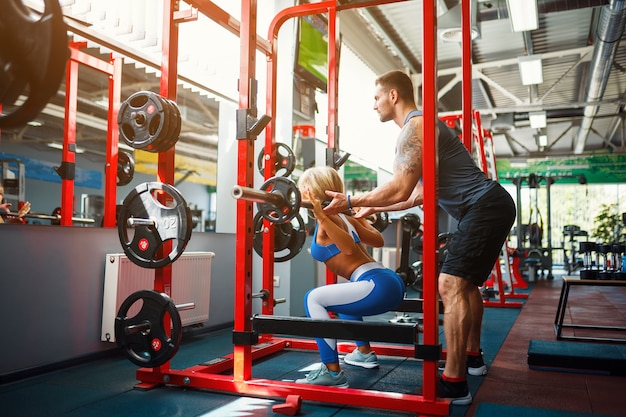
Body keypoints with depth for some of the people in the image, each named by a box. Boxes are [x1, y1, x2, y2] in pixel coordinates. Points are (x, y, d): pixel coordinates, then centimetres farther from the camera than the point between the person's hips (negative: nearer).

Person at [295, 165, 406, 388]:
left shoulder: (328, 218, -6)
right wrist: (362, 219, 44)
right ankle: (364, 353, 40)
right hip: (390, 284, 10)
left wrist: (322, 217, -29)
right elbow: (378, 241, 26)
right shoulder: (343, 216, 18)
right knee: (343, 296, 35)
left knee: (314, 298, -14)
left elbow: (349, 248, -24)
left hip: (378, 286, -10)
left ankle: (332, 372, -14)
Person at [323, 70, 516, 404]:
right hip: (490, 207, 11)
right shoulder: (420, 126, 21)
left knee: (451, 285, -16)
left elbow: (400, 189, -22)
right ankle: (472, 355, 34)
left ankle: (454, 383, -14)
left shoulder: (415, 126, -12)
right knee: (466, 282, 21)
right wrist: (374, 208, 26)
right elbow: (419, 194, 22)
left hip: (484, 207, -11)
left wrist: (350, 201, -13)